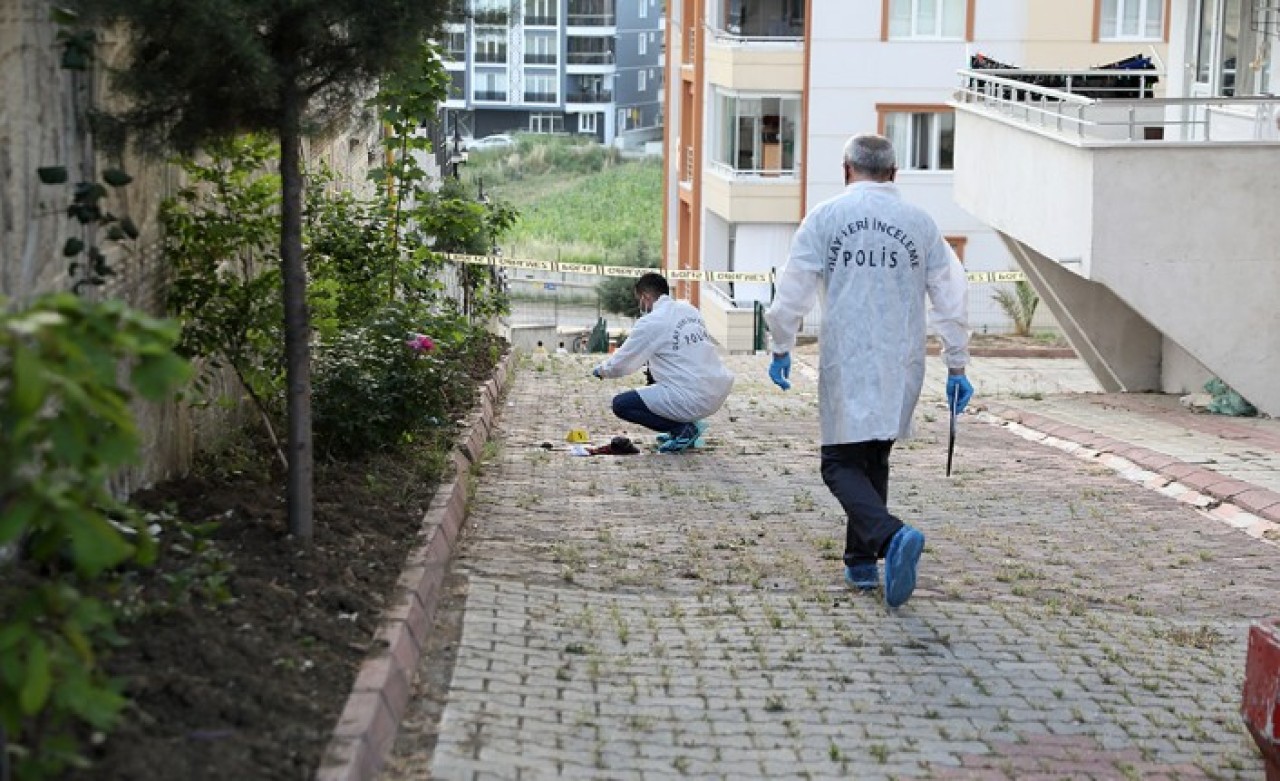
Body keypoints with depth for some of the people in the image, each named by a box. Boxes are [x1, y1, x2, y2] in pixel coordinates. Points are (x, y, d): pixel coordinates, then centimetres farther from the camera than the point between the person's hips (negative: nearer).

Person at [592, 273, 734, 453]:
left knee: (621, 404, 1)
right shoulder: (689, 310, 11)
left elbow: (619, 365, 0)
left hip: (693, 400, -8)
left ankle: (683, 429, -4)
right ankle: (687, 427, 20)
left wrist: (601, 370, 21)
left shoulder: (650, 323, -9)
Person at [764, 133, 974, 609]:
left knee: (841, 464, 0)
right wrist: (956, 366, 12)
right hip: (902, 365, 3)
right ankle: (862, 563, 21)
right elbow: (952, 297, 6)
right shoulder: (920, 222, 6)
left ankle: (891, 536, -25)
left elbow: (794, 288, -5)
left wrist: (781, 349, 6)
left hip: (846, 363, -3)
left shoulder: (826, 217, -1)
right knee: (874, 460, 19)